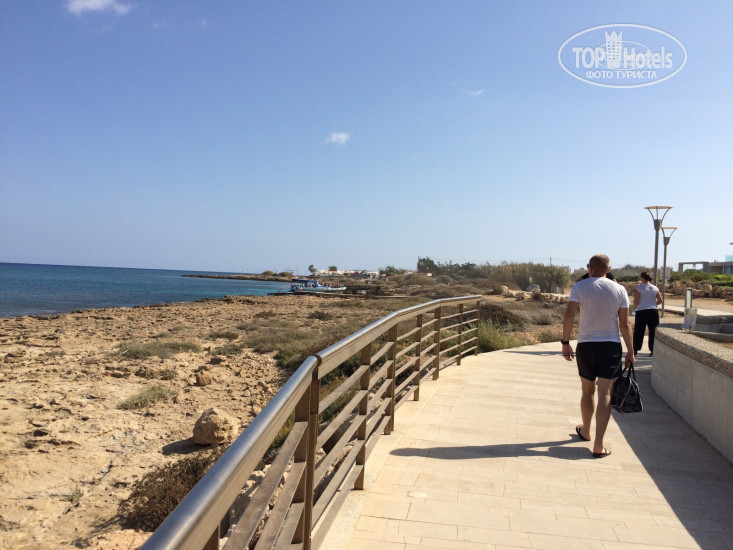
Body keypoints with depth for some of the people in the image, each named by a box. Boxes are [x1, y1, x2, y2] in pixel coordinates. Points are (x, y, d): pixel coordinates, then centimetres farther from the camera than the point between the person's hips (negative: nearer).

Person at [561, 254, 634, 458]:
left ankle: (585, 431, 36)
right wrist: (630, 351, 7)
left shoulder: (580, 287, -4)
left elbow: (569, 316, -13)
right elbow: (625, 324, -1)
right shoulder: (619, 290, 1)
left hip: (586, 345, 0)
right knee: (604, 394, 0)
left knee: (587, 391, 17)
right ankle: (598, 446, -3)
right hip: (611, 346, 0)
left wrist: (565, 343, -5)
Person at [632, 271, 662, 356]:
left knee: (638, 331, 4)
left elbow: (636, 301, -11)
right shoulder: (655, 288, 6)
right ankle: (653, 350, 10)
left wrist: (634, 308, 7)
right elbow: (660, 300, 10)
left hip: (642, 312, -4)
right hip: (653, 311, 4)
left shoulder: (639, 288, -8)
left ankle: (635, 350, 8)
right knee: (653, 331, 8)